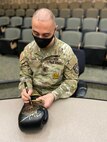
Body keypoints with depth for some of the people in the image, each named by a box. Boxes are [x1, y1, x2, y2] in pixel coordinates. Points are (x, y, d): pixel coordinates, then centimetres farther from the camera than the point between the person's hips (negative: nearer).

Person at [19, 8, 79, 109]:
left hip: (58, 99, -2)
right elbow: (25, 75, 7)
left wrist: (53, 95, -21)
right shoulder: (28, 50, -2)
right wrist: (26, 89, -14)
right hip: (34, 96, 2)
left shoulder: (66, 51, -12)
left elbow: (71, 81, -6)